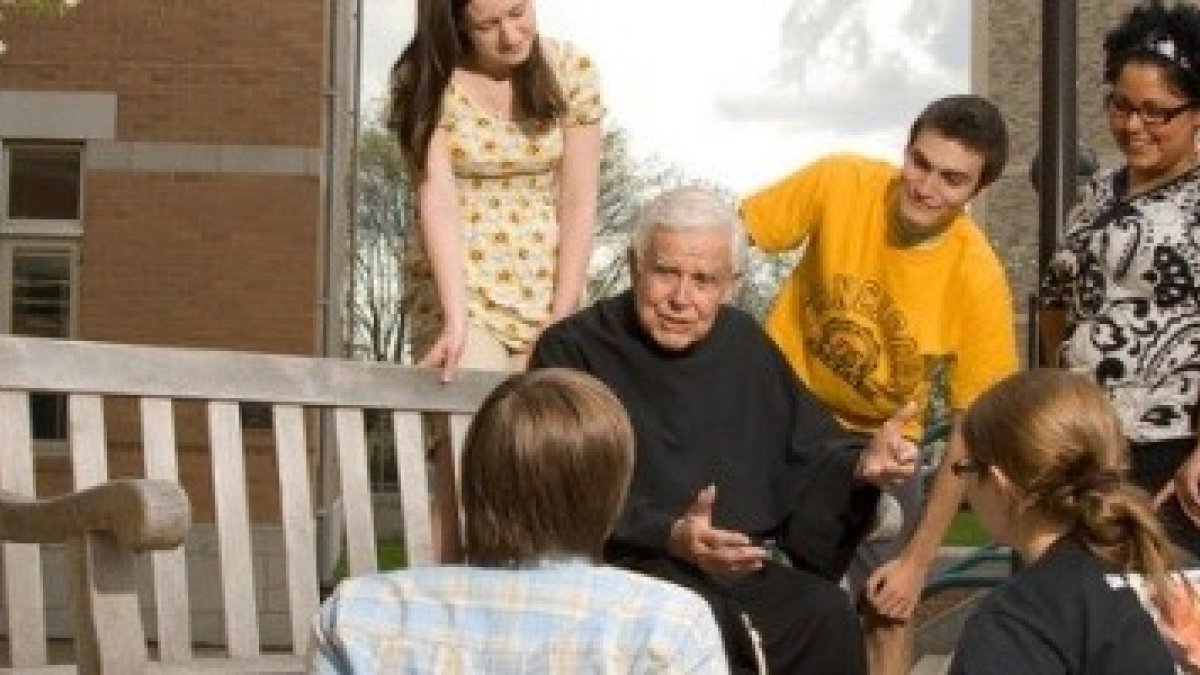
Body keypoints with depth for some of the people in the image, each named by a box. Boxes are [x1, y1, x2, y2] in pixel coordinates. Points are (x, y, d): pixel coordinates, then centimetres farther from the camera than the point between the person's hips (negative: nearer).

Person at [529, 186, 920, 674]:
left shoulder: (744, 343, 17)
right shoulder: (572, 350, 0)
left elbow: (807, 451, 20)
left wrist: (859, 465, -4)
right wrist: (670, 537, -25)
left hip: (749, 565, 5)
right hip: (632, 570, -4)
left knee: (830, 619, -24)